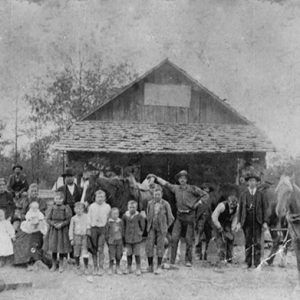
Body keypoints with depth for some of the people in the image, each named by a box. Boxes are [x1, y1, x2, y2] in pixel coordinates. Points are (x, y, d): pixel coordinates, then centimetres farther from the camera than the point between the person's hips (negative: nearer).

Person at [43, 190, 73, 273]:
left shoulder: (66, 208, -3)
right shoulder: (52, 208, 2)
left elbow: (68, 219, -5)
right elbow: (48, 219, 0)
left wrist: (61, 224, -20)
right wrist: (54, 224, -16)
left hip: (63, 230, -2)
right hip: (53, 230, 2)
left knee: (62, 248, 3)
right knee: (53, 248, 5)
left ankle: (61, 265, 17)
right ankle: (54, 265, 19)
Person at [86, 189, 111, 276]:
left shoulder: (107, 207, 5)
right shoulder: (91, 206, 4)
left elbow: (108, 218, 12)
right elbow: (89, 218, 7)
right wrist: (88, 228, 3)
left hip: (102, 228, -1)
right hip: (93, 228, 1)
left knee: (101, 249, -7)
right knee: (94, 249, 5)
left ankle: (101, 268, -3)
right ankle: (95, 267, 12)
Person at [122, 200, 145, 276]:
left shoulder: (139, 216, -7)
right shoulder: (125, 216, 1)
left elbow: (142, 226, 4)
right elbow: (123, 226, 11)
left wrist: (140, 232, 6)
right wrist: (123, 235, 8)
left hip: (136, 238, -3)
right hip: (127, 238, 3)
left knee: (137, 254, 1)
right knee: (129, 253, 10)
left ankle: (138, 269, 9)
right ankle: (129, 268, 22)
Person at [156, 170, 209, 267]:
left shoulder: (192, 189, 0)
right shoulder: (176, 188, 9)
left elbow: (206, 195, 2)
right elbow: (165, 183, 18)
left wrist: (197, 204, -5)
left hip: (189, 216, -3)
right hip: (179, 216, 3)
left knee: (189, 239, 0)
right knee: (174, 238, -6)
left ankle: (188, 260, 10)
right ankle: (172, 261, -3)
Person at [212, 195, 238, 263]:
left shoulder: (236, 207, -14)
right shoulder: (222, 206, -32)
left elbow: (235, 217, 4)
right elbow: (214, 217, -29)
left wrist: (232, 227, -3)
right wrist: (219, 228, -23)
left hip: (227, 223, 5)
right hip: (219, 222, -5)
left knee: (230, 238, -3)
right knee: (221, 239, -14)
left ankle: (229, 257, 8)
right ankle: (222, 258, -11)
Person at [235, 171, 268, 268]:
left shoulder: (260, 194, 9)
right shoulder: (243, 195, 10)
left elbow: (264, 208, 7)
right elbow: (240, 209, 8)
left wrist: (265, 222, -2)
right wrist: (239, 222, 0)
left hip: (257, 221, -1)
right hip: (246, 221, 1)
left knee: (257, 242, -4)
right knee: (248, 242, 3)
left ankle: (257, 263, 0)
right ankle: (248, 262, 8)